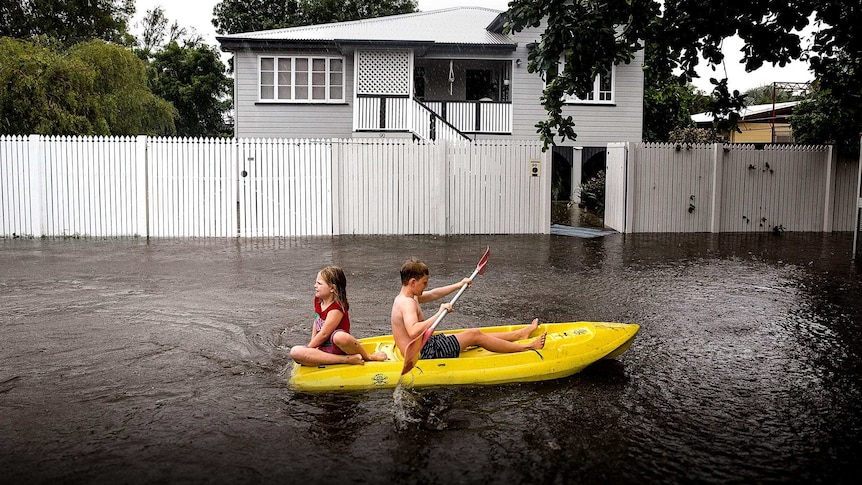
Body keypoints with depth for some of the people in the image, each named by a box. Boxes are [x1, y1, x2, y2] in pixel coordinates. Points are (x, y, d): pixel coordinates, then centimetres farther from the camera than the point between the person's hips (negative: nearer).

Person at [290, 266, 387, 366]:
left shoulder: (337, 308, -15)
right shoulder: (318, 301, 10)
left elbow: (324, 334, -15)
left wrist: (309, 348, -4)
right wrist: (313, 345, 14)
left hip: (338, 348, -8)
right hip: (323, 349, 8)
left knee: (340, 337, -44)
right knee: (295, 352, -20)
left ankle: (368, 357, -11)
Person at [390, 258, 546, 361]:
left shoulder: (407, 297, 11)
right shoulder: (407, 302, -22)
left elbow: (434, 294, 24)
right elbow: (413, 331, -38)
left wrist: (459, 285, 29)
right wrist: (440, 313, -34)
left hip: (424, 346, 11)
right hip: (424, 354, -11)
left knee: (474, 334, 15)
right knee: (474, 335, -4)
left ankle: (520, 334, 25)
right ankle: (526, 347, 6)